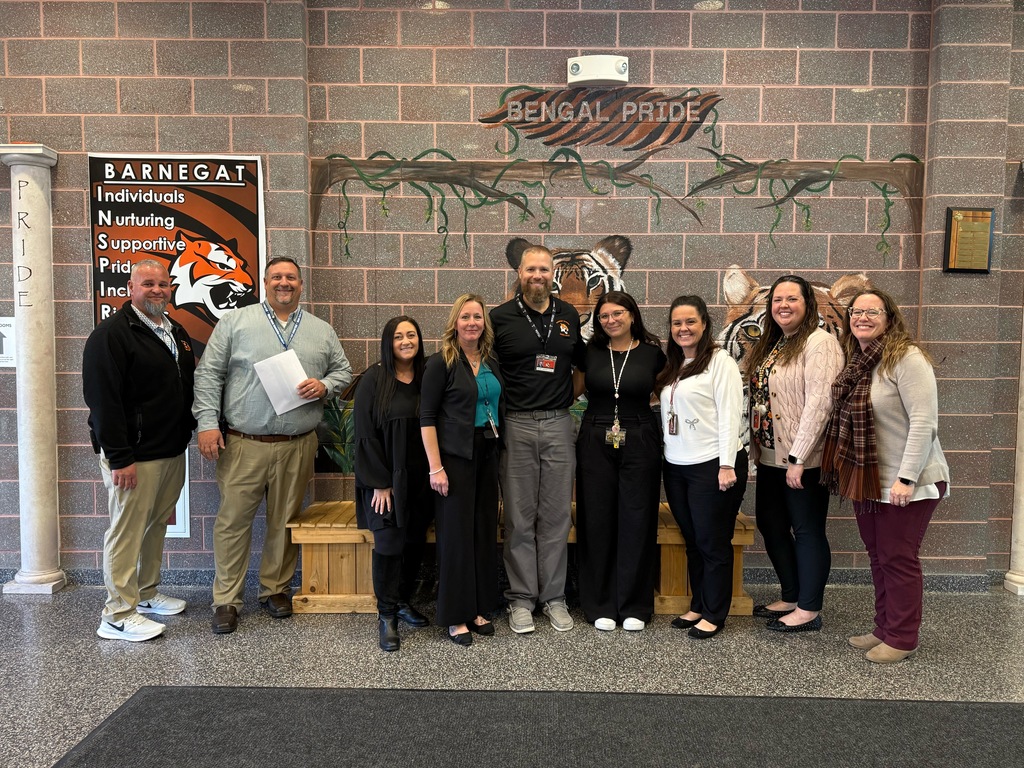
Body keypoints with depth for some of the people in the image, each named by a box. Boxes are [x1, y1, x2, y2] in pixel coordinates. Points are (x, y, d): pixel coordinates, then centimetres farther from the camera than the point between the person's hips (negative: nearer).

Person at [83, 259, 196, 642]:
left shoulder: (176, 333, 14)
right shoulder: (111, 334, -12)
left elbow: (188, 386, 23)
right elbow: (102, 399, -18)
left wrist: (192, 430, 11)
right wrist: (120, 458, -21)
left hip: (172, 452, 8)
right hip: (134, 456, -8)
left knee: (157, 526, 18)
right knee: (127, 531, -1)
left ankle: (147, 593, 33)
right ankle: (117, 615, 10)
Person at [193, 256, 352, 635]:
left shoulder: (322, 331, 12)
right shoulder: (235, 321, 3)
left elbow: (343, 371, 16)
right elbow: (208, 375, 0)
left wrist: (324, 385, -6)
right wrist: (208, 423, -8)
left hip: (298, 447, 3)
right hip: (243, 445, -2)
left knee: (285, 522, 12)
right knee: (233, 520, 2)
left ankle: (276, 589, 28)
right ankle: (226, 600, 15)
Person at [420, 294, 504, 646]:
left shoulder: (492, 362, 10)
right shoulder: (441, 362, -7)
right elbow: (427, 418, -10)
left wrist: (502, 454, 7)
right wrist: (435, 467, -15)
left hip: (488, 455, 6)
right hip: (455, 457, -6)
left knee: (485, 530, 9)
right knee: (456, 532, -1)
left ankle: (480, 609, 22)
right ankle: (455, 617, 12)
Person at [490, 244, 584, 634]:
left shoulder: (569, 315, 10)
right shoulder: (500, 317, 0)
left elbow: (581, 358, 25)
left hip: (559, 426, 3)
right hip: (517, 427, -2)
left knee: (557, 515, 8)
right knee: (519, 517, 4)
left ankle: (554, 597, 20)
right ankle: (521, 598, 16)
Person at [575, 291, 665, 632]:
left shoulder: (652, 352, 1)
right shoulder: (590, 352, 3)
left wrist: (639, 404, 0)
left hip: (639, 443, -1)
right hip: (595, 443, 1)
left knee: (636, 522, 4)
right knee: (597, 522, 5)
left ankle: (634, 606, 18)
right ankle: (600, 604, 18)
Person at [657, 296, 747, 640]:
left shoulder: (720, 361, -7)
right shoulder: (672, 367, 16)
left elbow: (729, 415, -13)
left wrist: (727, 465, -18)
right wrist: (667, 457, 10)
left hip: (712, 465, -7)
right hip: (676, 466, 7)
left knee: (713, 542, 2)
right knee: (692, 541, 14)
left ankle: (714, 615, 13)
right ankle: (698, 606, 25)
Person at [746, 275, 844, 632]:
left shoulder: (819, 342, -13)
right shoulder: (770, 345, 14)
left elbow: (819, 403, -21)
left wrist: (797, 458, -23)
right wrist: (755, 449, 10)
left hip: (804, 460, -9)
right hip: (770, 456, 9)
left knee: (807, 532, 3)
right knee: (770, 525, 16)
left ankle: (809, 610, 16)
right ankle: (791, 597, 32)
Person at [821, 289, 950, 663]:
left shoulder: (907, 358, -16)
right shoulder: (855, 361, 8)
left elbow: (924, 422, -20)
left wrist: (905, 478, -23)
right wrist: (846, 472, 9)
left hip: (907, 482, -7)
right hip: (866, 479, 7)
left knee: (898, 559, 3)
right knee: (878, 556, 16)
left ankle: (901, 638, 18)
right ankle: (884, 628, 30)